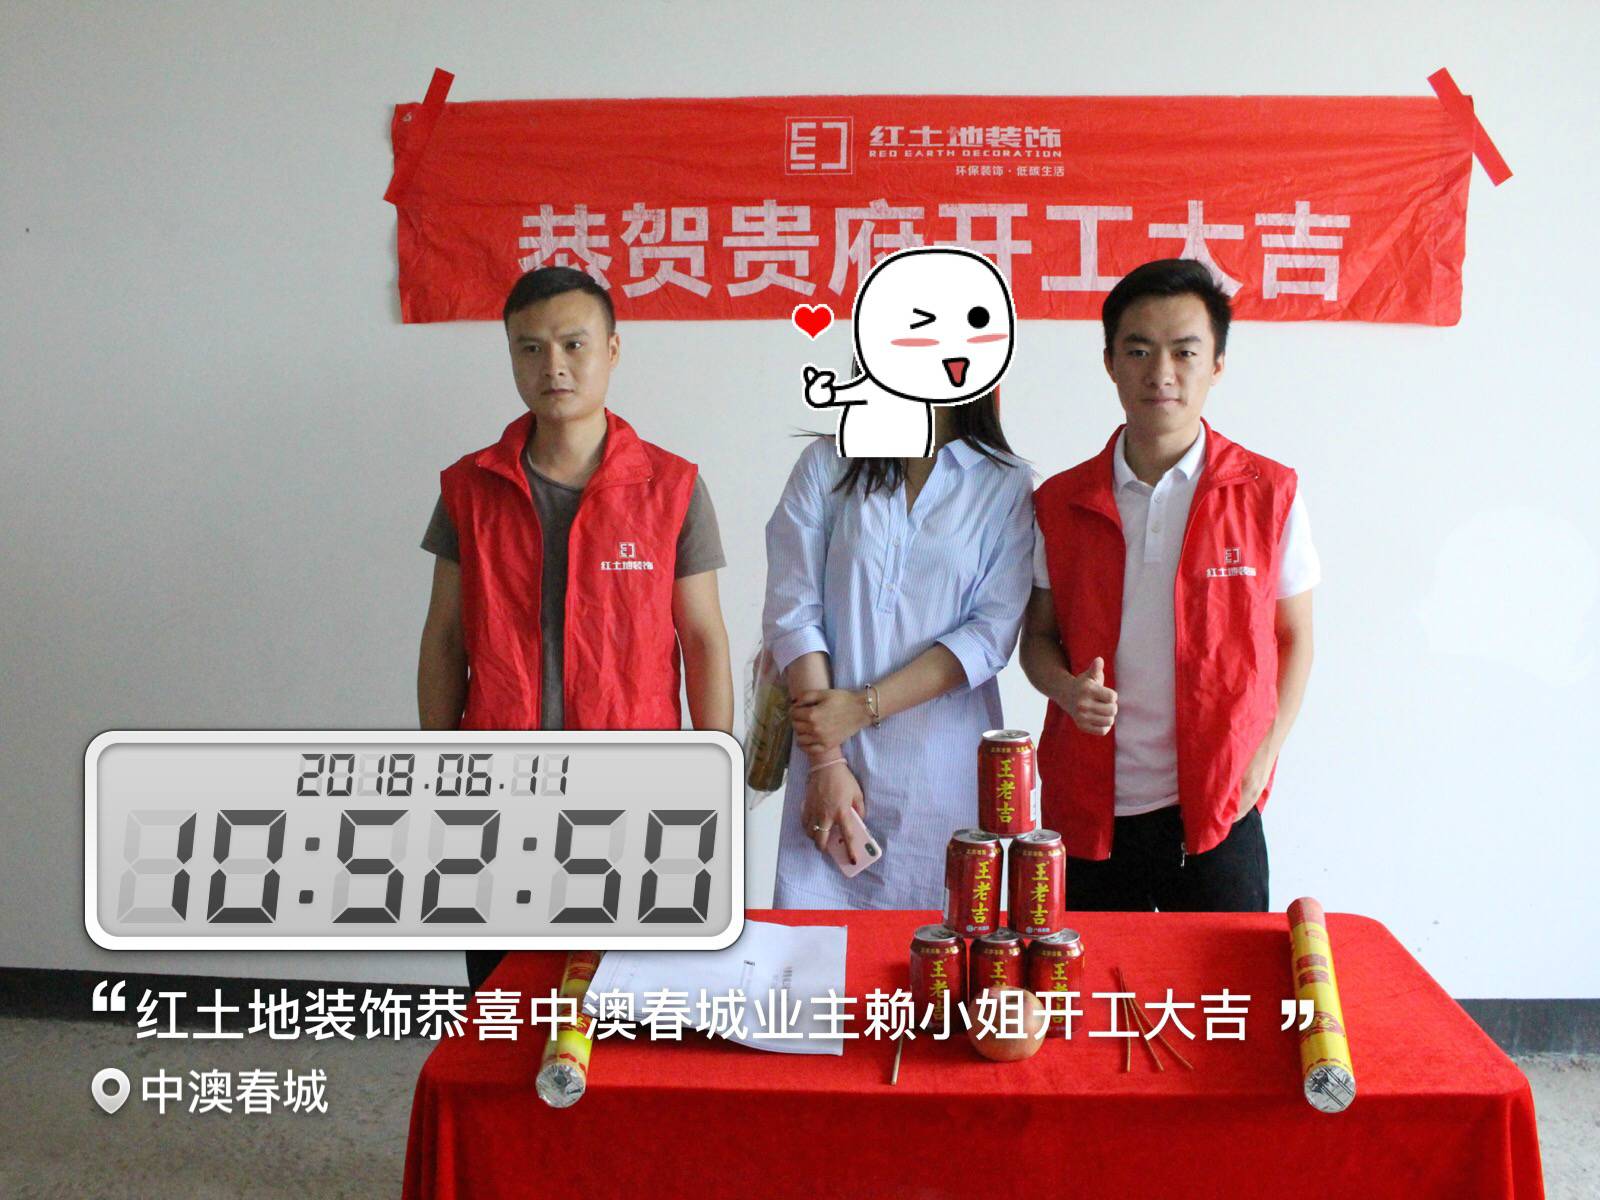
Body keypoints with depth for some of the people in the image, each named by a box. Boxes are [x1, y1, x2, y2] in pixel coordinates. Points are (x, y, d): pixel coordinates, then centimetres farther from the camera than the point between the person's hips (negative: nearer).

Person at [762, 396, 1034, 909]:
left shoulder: (1007, 486, 4)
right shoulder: (826, 464, 5)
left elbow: (992, 634, -4)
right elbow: (792, 615, -2)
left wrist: (864, 705, -12)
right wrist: (825, 762, -9)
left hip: (943, 774, 0)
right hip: (829, 756, 1)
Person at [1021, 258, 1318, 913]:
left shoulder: (1269, 494, -1)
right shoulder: (1061, 503, 3)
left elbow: (1294, 639, 6)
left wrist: (1260, 760, -3)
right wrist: (1067, 687, -11)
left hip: (1216, 812, -1)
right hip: (1088, 811, 2)